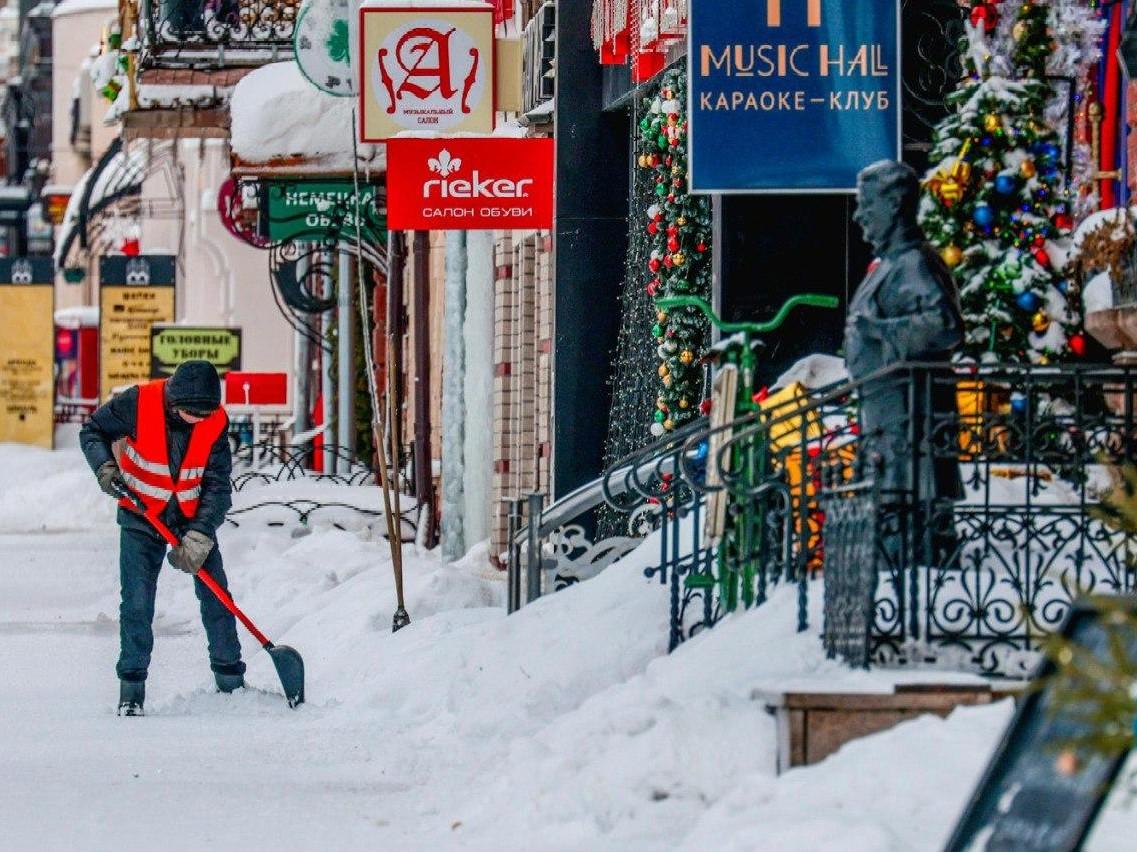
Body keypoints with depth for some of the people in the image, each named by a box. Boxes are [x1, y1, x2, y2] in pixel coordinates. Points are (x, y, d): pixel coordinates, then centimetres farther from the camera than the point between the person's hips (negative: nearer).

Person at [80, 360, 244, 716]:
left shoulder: (216, 423, -17)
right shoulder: (138, 403, -23)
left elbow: (217, 486, -15)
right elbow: (93, 431, -6)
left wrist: (199, 537, -25)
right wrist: (105, 467, -25)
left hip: (194, 516, 2)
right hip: (141, 514, -2)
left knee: (216, 596, 3)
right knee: (137, 603, -9)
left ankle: (231, 682, 16)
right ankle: (131, 690, -1)